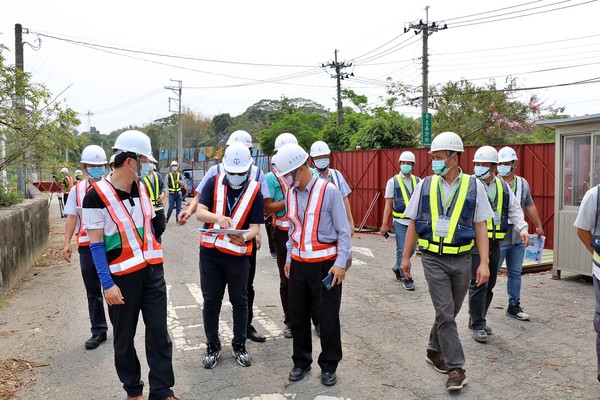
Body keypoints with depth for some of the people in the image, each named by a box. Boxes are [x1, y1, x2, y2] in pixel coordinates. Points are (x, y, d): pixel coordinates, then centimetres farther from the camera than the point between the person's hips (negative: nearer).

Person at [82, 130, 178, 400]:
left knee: (159, 332, 6)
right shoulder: (97, 196, -14)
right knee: (124, 337, 12)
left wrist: (156, 263, 15)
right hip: (122, 276, -5)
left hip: (152, 270, 5)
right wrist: (107, 284, -16)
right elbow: (96, 244, -13)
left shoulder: (141, 188, 5)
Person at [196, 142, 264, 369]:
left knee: (240, 301, 12)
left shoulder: (255, 190, -6)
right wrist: (218, 217, -32)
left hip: (238, 255, -1)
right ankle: (212, 346, 28)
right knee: (211, 301, 11)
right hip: (210, 252, 1)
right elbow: (200, 213, -12)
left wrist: (244, 237, -30)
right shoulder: (213, 183, -4)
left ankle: (239, 345, 30)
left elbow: (255, 226, -8)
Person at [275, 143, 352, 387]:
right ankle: (301, 362, 32)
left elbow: (343, 231, -9)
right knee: (296, 316, 13)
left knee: (327, 318, 7)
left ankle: (328, 367, 26)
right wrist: (289, 259, 14)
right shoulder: (290, 193, 5)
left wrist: (340, 263, -14)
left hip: (325, 265, -5)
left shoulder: (329, 191, -13)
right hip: (298, 264, 6)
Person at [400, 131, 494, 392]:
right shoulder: (425, 185, 0)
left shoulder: (473, 186, -2)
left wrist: (484, 263, -7)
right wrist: (406, 257, 8)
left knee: (449, 312, 14)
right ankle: (455, 368, 7)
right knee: (445, 313, -4)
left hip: (462, 259, 1)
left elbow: (480, 226, -1)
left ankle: (435, 350, 36)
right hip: (433, 259, -1)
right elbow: (413, 223, 6)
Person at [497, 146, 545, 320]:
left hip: (518, 239, 6)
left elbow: (530, 206, 21)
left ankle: (514, 306, 23)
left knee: (515, 273, 12)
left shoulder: (523, 183, 11)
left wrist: (538, 226, 26)